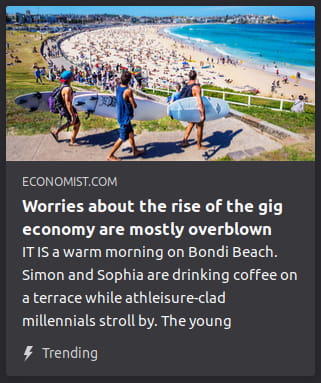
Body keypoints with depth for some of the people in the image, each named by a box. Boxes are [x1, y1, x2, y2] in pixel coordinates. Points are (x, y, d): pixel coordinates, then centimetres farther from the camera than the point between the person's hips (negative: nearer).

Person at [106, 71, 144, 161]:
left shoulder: (118, 88, 0)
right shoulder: (128, 91, -25)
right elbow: (134, 106, -18)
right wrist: (133, 102, 2)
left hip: (121, 115, 9)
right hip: (125, 118, -9)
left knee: (131, 133, 22)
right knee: (122, 138, 3)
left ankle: (135, 151, 37)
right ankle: (110, 155, 11)